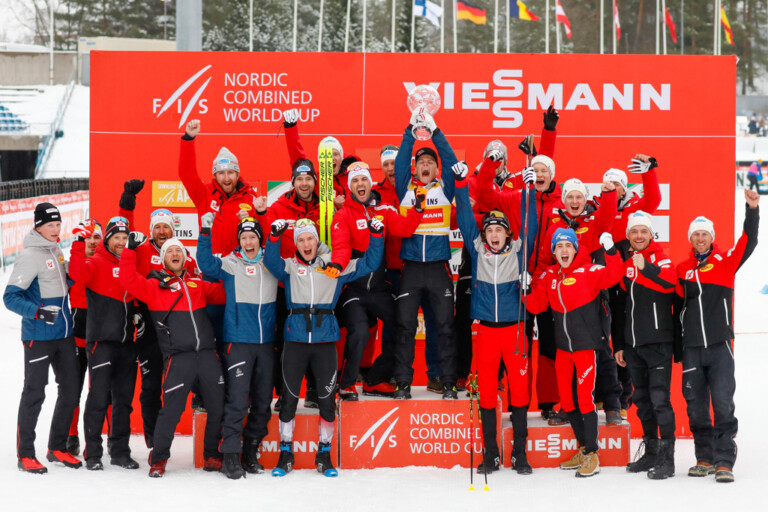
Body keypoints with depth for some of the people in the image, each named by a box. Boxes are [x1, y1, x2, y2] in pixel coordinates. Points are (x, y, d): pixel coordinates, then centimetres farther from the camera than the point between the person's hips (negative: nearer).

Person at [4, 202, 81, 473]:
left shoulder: (58, 252, 11)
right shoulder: (30, 256, -12)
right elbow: (10, 297, -15)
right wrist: (38, 312, -28)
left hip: (64, 334, 8)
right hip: (38, 336, -7)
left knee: (70, 389, 9)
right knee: (34, 392, -3)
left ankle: (57, 447, 22)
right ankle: (25, 454, 5)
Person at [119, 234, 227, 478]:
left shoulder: (197, 283, 19)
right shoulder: (155, 285, 7)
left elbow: (222, 294, 21)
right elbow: (129, 281, -6)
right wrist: (131, 250, -7)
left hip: (207, 354, 4)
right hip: (178, 357, -4)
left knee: (218, 407, 7)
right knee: (171, 410, -8)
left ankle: (212, 455, 24)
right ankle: (158, 458, 9)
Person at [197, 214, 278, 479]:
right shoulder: (230, 264, 0)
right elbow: (206, 263, -14)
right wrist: (206, 232, -21)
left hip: (266, 343, 4)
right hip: (238, 342, -4)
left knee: (263, 401, 9)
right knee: (237, 400, -9)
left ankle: (250, 453, 21)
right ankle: (231, 456, -4)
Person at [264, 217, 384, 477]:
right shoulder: (290, 267, 7)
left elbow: (369, 264, 10)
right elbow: (271, 262, -12)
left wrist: (376, 235, -2)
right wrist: (275, 236, -25)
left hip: (325, 341, 1)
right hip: (295, 340, 0)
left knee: (327, 398, 2)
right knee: (289, 397, 2)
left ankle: (324, 454, 15)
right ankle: (285, 453, 14)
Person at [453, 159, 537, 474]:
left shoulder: (518, 251, 4)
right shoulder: (477, 250, 6)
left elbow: (530, 223, -1)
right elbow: (466, 220, 3)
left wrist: (529, 189, -10)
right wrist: (461, 185, -4)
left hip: (514, 327, -1)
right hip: (486, 328, 1)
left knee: (519, 388, 0)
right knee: (486, 390, 4)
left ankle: (520, 454, 8)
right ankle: (490, 455, 11)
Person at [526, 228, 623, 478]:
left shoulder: (588, 271, -9)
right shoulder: (549, 276, 8)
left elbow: (613, 275, -22)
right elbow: (537, 305, 9)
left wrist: (610, 250, -31)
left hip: (586, 345, -6)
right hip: (563, 346, 6)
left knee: (585, 398, -7)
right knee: (566, 399, 12)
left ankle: (592, 455, 4)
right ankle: (583, 450, 27)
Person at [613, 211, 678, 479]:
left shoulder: (661, 259, -3)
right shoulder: (622, 263, 13)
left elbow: (670, 282, -27)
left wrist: (646, 267, -38)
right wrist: (618, 344, 18)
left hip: (658, 342, -6)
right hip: (632, 344, 6)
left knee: (660, 399, -9)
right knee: (642, 400, 12)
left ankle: (667, 459, -6)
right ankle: (651, 452, 23)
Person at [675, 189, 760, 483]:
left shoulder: (726, 262, 4)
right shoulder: (682, 269, 10)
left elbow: (748, 243, -8)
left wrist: (752, 210, -18)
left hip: (719, 346, -2)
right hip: (691, 347, 3)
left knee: (722, 403, -8)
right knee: (696, 406, 7)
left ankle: (724, 462, -5)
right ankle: (705, 459, 18)